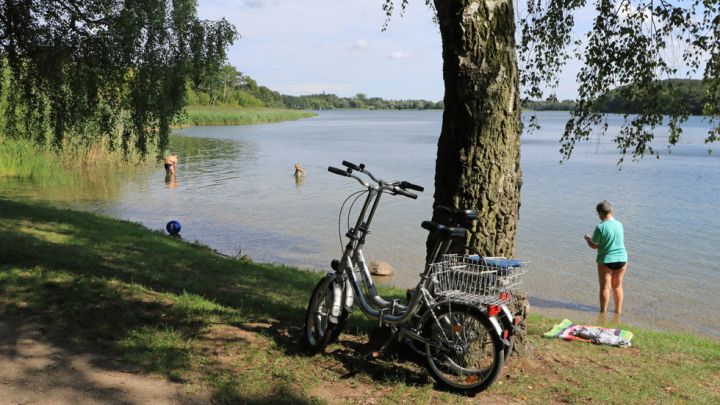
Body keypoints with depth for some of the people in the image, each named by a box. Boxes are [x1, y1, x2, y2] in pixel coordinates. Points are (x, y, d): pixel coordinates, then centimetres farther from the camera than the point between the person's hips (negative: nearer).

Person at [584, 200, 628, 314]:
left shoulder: (600, 227, -17)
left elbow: (594, 245, -11)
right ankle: (618, 310, 25)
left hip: (606, 260, -5)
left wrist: (587, 238, 10)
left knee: (605, 287, 6)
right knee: (618, 286, 16)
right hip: (621, 259, 5)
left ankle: (603, 311, 13)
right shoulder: (619, 224, 1)